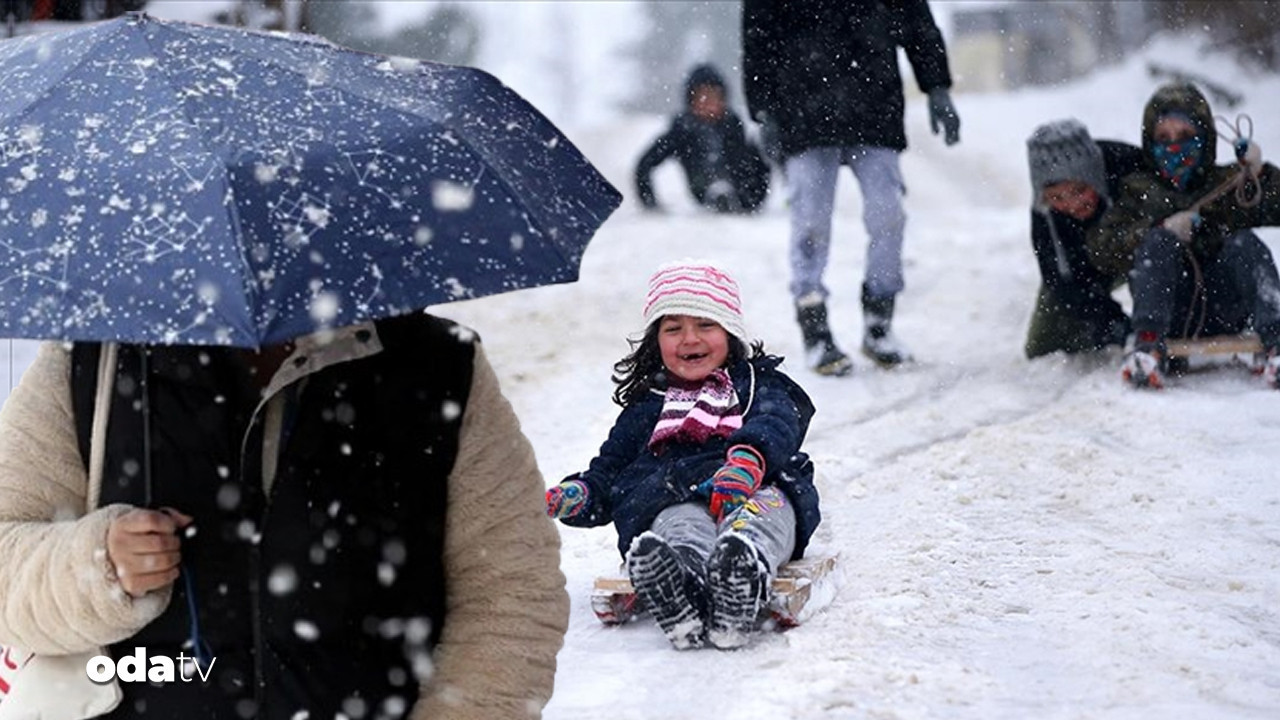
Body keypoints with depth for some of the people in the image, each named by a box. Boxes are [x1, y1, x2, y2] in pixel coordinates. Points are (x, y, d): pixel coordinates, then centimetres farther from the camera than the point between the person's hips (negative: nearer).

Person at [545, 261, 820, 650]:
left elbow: (776, 427, 4)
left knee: (768, 504, -39)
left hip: (755, 490, 0)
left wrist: (748, 459, -23)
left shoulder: (760, 384, 28)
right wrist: (577, 495, 6)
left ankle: (745, 563, -74)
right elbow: (608, 471, 34)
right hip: (672, 498, 0)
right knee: (680, 523, -39)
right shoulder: (645, 408, 37)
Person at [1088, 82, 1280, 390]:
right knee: (1157, 242, -24)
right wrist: (1160, 231, -11)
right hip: (1170, 311, -1)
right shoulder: (1139, 191, 18)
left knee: (1245, 243, -22)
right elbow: (1101, 250, 2)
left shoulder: (1229, 183, 21)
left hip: (1225, 311, 1)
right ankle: (1148, 346, -45)